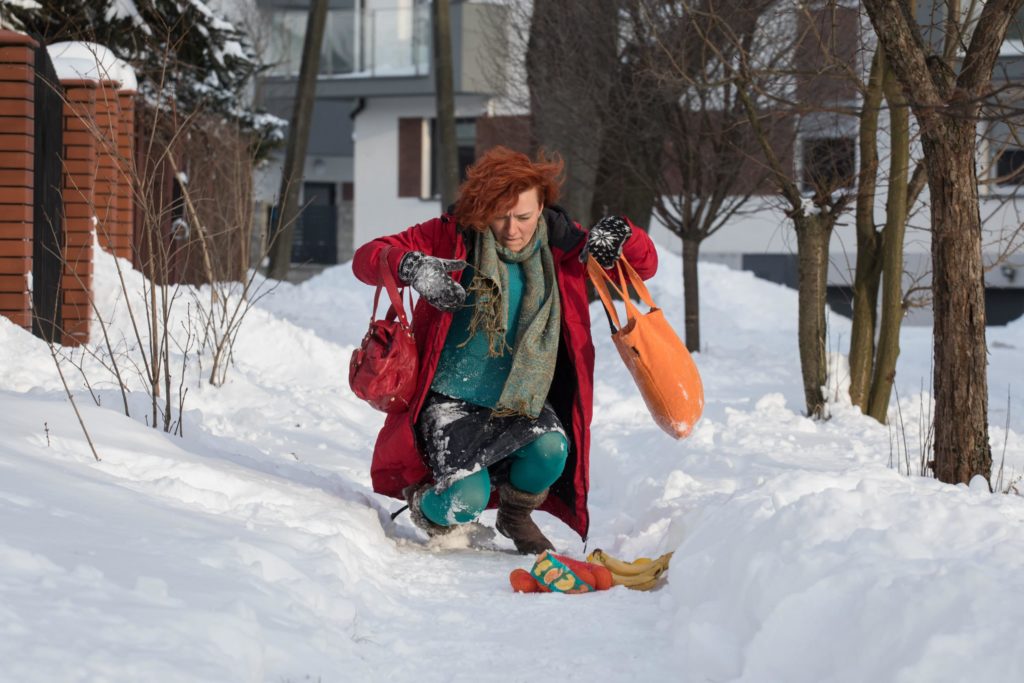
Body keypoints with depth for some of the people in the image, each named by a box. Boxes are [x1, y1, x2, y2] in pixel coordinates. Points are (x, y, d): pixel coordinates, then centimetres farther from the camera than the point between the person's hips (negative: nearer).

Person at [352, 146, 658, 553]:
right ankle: (423, 497, 16)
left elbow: (644, 265, 4)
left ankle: (516, 517, 6)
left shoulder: (560, 245, -1)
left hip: (523, 400, 3)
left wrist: (620, 235, -19)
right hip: (452, 398, -3)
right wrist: (411, 267, -31)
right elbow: (366, 259, -9)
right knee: (467, 500, -24)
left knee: (552, 450, -29)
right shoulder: (452, 236, -8)